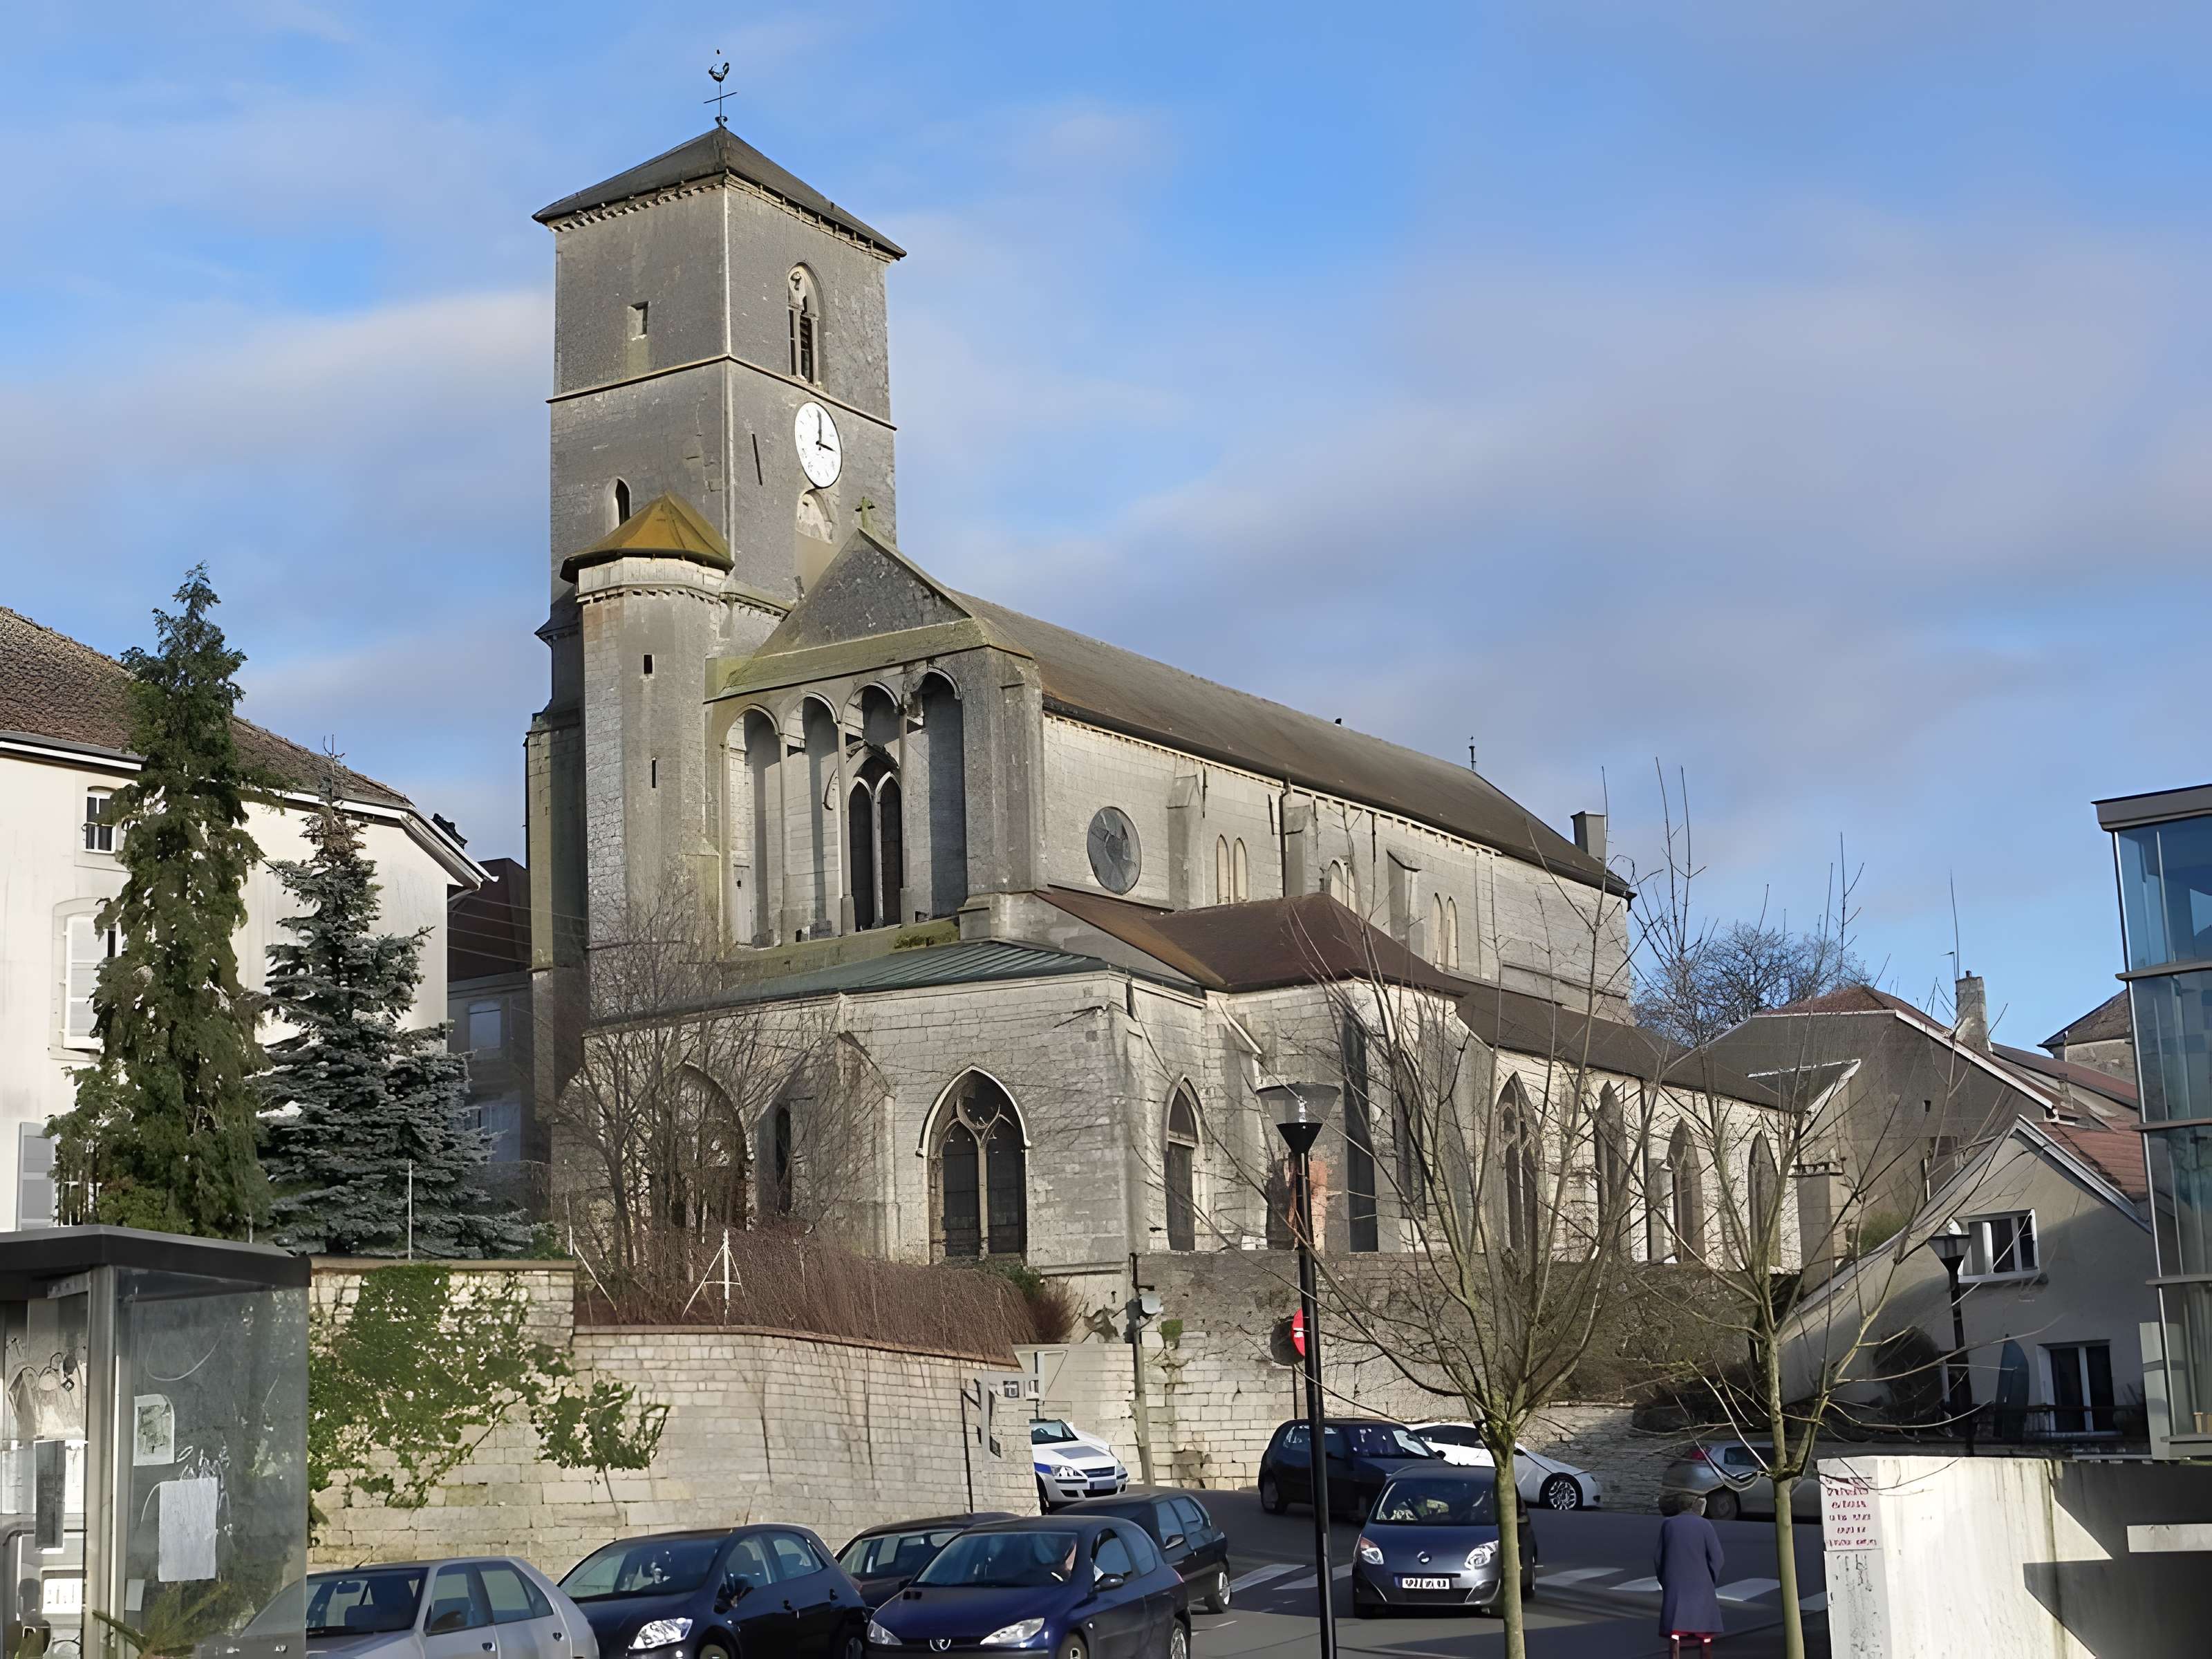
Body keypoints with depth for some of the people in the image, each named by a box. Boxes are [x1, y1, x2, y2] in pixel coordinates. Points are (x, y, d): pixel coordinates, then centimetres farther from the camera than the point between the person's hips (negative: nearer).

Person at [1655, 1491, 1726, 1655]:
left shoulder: (1667, 1524, 0)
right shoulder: (1705, 1526, -7)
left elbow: (1658, 1557, 3)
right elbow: (1717, 1558, -8)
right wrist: (1711, 1583, 6)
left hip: (1674, 1587, 1)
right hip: (1700, 1587, -1)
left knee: (1675, 1632, 0)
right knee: (1704, 1632, 12)